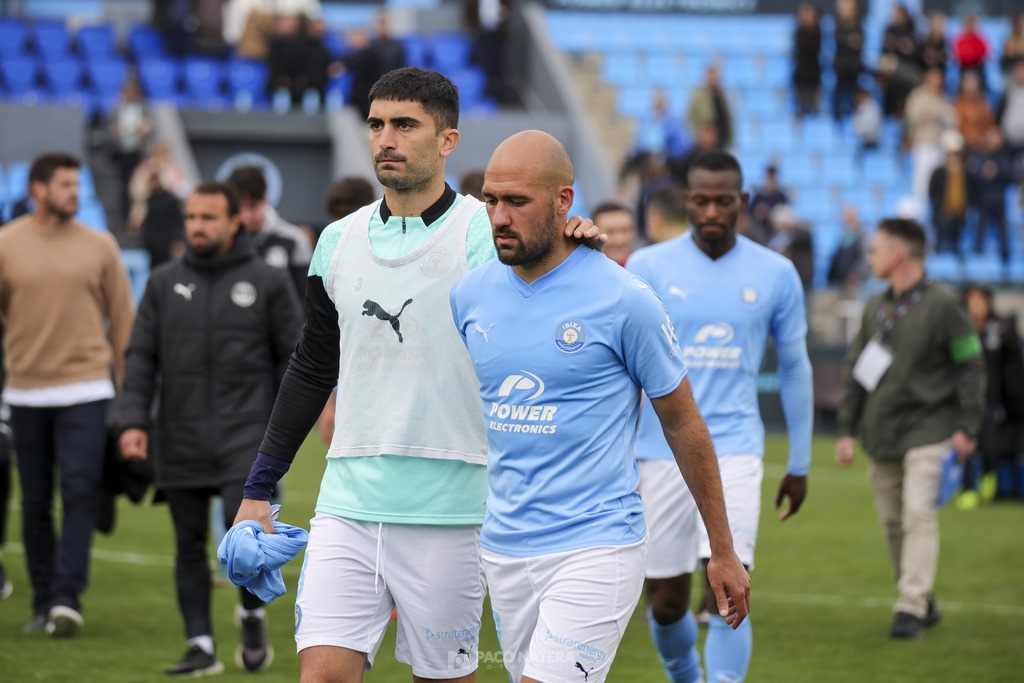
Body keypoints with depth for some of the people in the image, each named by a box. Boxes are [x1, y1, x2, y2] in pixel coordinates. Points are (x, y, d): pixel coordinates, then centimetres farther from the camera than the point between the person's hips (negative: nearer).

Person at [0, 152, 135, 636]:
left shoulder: (98, 246, 3)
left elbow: (122, 318, 8)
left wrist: (126, 388, 6)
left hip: (85, 390, -1)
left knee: (79, 493, -12)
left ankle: (67, 598, -14)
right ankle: (43, 602, 16)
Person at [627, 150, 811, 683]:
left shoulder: (776, 274, 4)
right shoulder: (648, 267, 0)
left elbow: (794, 368, 13)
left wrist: (800, 463, 14)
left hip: (735, 449, -1)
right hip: (662, 454, 1)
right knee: (666, 604, 7)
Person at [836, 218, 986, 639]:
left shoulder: (942, 305, -6)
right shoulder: (876, 307, 11)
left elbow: (971, 367, -4)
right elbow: (854, 371, 16)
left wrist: (967, 428, -9)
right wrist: (847, 430, 11)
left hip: (927, 432, -6)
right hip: (881, 433, 6)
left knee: (919, 516, -14)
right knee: (892, 522, 7)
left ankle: (911, 609, -15)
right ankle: (922, 602, 19)